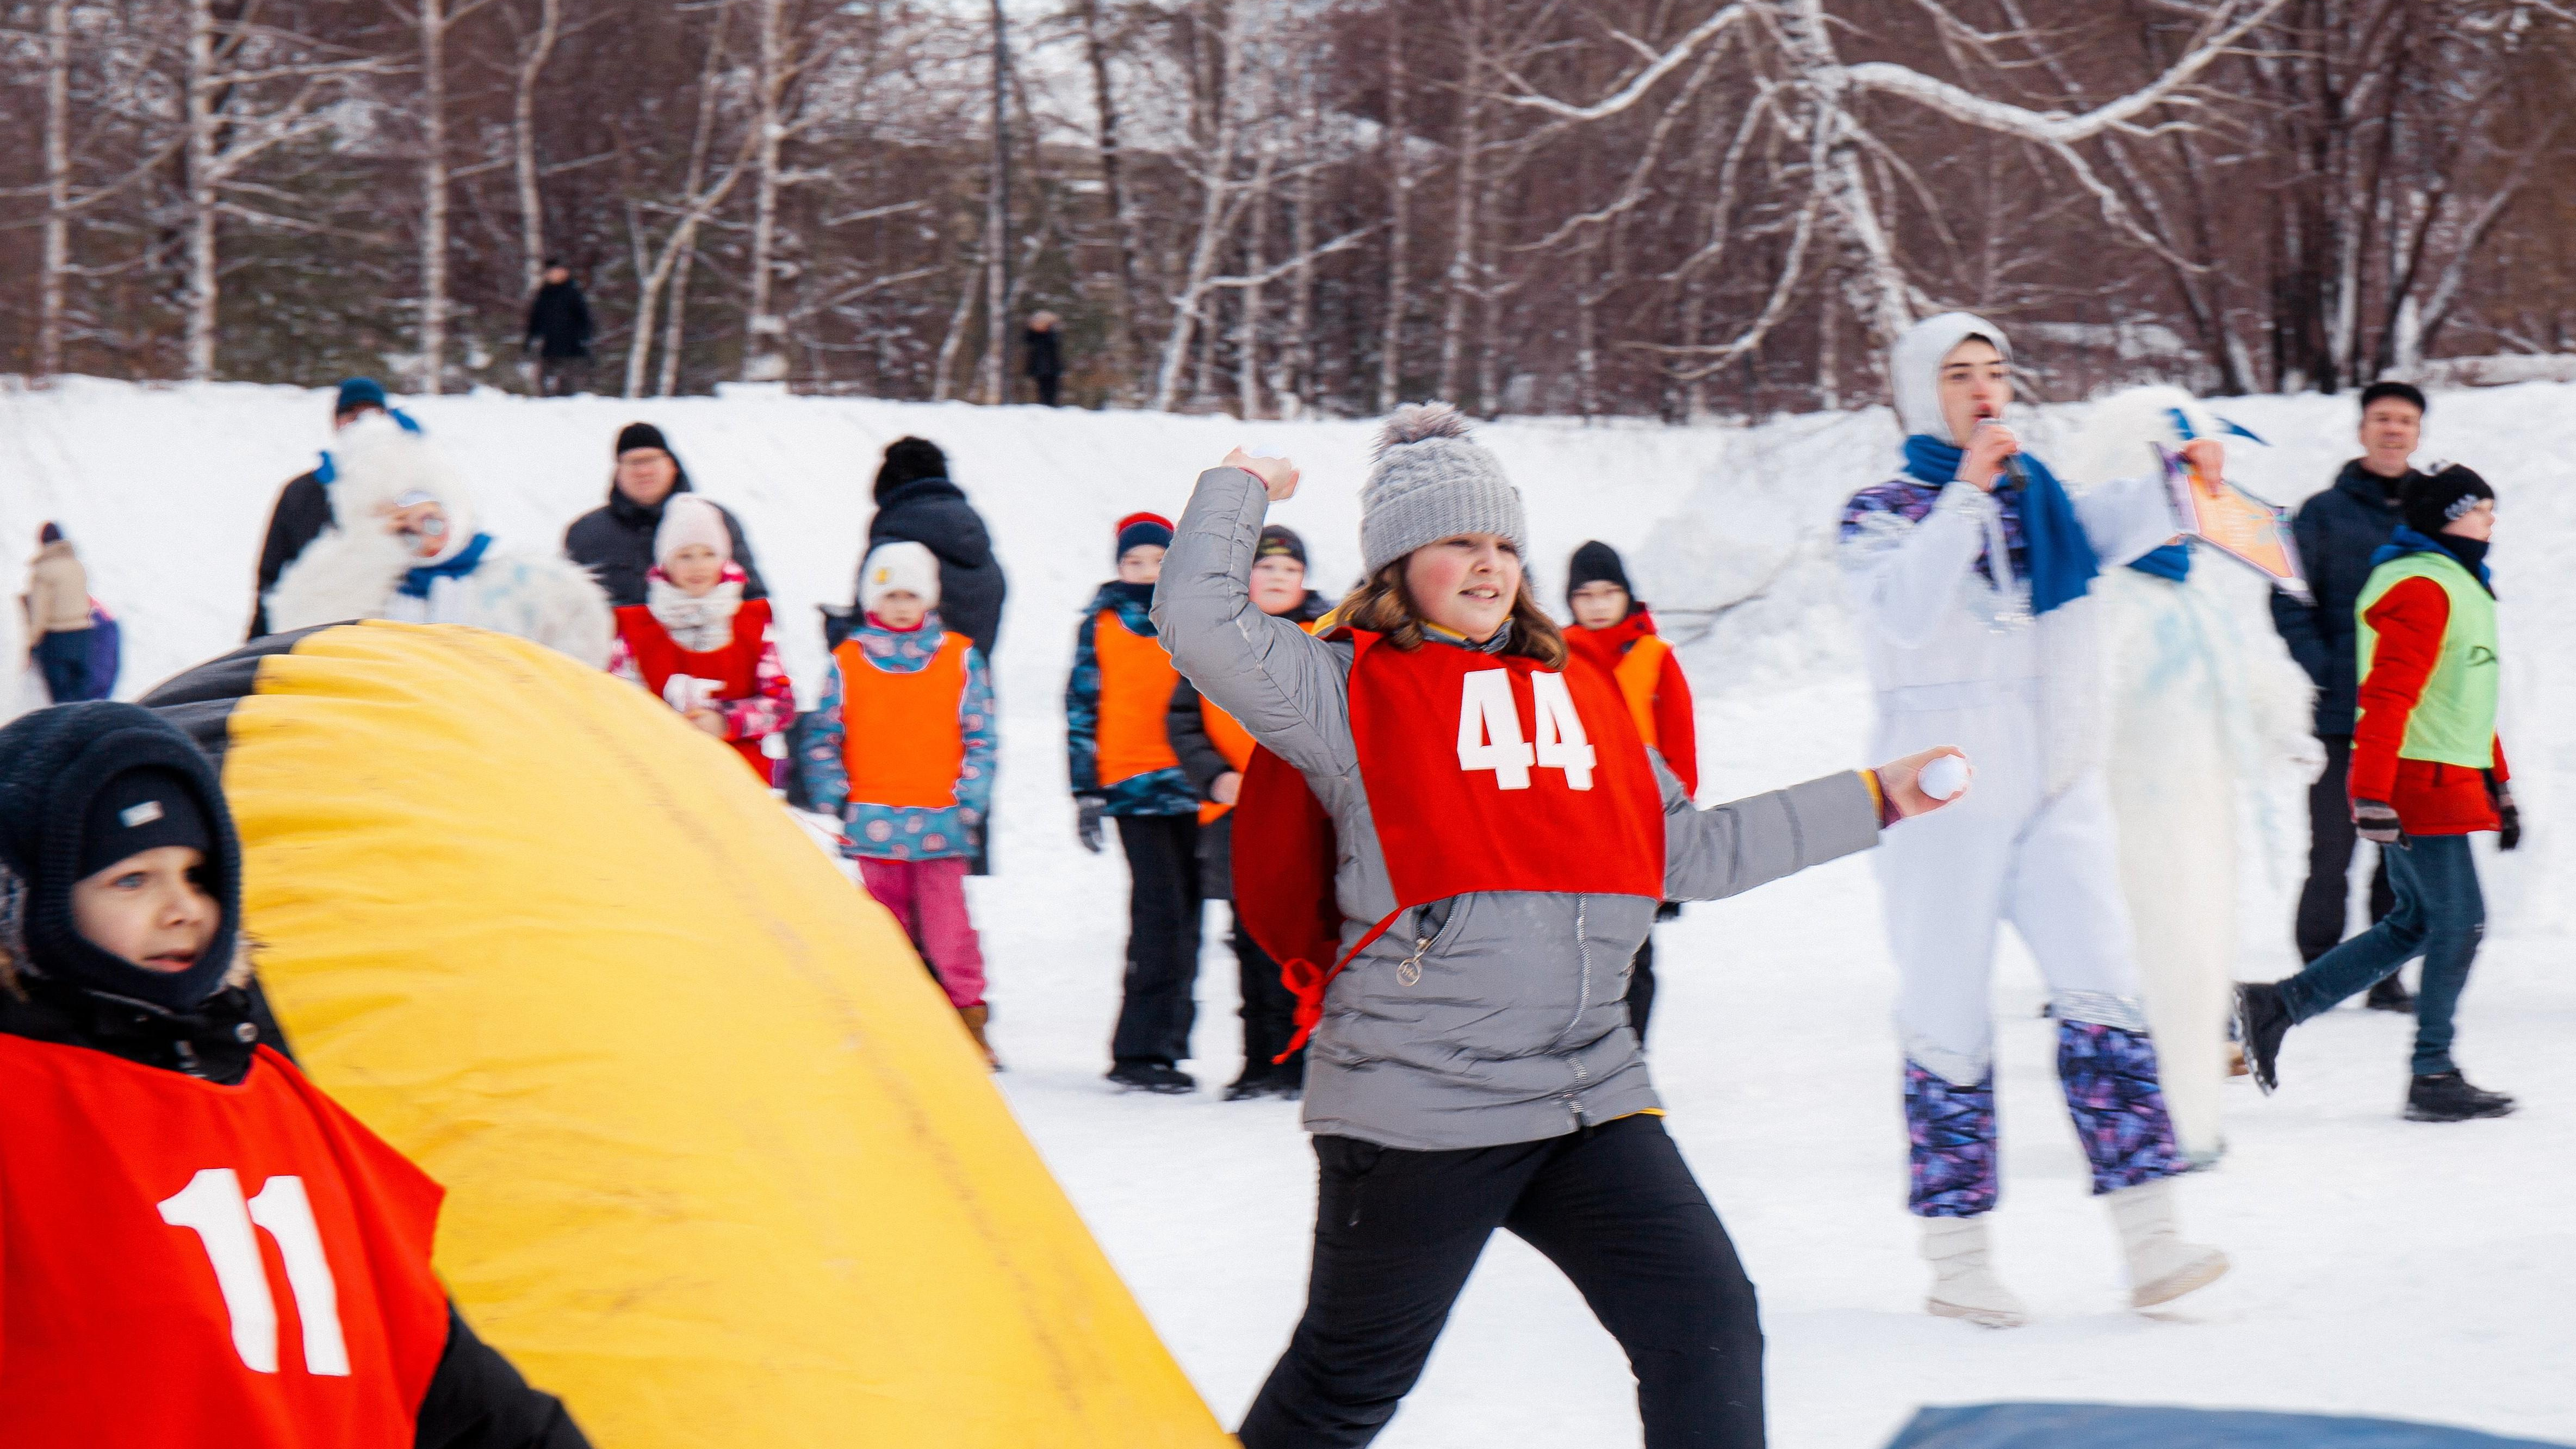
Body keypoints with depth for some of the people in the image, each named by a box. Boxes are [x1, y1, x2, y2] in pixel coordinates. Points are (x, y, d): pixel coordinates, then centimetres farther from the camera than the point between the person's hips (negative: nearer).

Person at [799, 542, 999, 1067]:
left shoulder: (960, 657, 5)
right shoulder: (847, 661, 5)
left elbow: (980, 738, 5)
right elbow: (823, 740, 9)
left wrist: (968, 802, -4)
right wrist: (834, 802, 0)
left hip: (940, 823, -1)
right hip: (874, 822, 1)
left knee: (947, 920, -6)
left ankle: (969, 1019, 1)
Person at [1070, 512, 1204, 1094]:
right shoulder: (1101, 624, 7)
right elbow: (1081, 708, 8)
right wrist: (1086, 792, 1)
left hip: (1193, 786, 3)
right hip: (1134, 786, -3)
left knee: (1183, 917, 5)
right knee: (1161, 910, -15)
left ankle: (1164, 1044, 14)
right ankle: (1142, 1051, -13)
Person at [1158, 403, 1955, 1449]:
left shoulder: (1578, 693, 16)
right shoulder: (1350, 693, -1)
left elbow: (1689, 851, 22)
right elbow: (1199, 625, -15)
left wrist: (1868, 804, 24)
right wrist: (1236, 494, 1)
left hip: (1589, 1093, 5)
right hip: (1416, 1105, -5)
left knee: (1708, 1328, -6)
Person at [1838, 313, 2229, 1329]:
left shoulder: (2044, 499, 13)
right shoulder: (1880, 514, 3)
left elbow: (2115, 531, -9)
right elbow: (1904, 613, -17)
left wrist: (2180, 483, -29)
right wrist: (1965, 494, -17)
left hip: (2056, 787, 3)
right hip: (1942, 795, -3)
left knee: (2104, 991, -9)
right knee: (1950, 1017, -1)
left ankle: (2150, 1242, -12)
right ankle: (1956, 1261, 8)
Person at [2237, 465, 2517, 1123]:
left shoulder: (2460, 586, 20)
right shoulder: (2420, 589, -14)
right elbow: (2387, 696, -23)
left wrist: (2498, 785, 28)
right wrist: (2373, 795, -29)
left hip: (2449, 782, 10)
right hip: (2420, 783, -10)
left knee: (2417, 925, 12)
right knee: (2459, 922, -6)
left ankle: (2276, 1004, 13)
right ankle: (2432, 1078, 1)